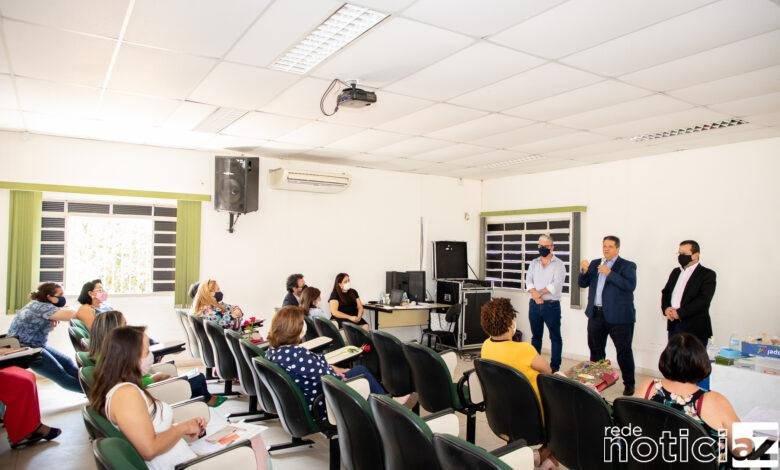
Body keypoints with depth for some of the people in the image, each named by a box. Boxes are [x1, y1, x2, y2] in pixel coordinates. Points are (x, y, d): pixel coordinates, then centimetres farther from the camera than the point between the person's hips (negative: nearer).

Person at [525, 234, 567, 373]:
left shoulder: (558, 264, -5)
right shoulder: (534, 263, 10)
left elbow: (555, 285, -16)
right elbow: (528, 281, 0)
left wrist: (539, 293, -11)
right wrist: (535, 295, -16)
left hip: (551, 305, -4)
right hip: (534, 304, 5)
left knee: (555, 337, 4)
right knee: (536, 336, 14)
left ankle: (555, 367, 11)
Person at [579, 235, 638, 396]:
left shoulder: (627, 266, -5)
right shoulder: (595, 263, 11)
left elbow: (631, 286, -19)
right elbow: (582, 284, 8)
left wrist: (609, 273, -26)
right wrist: (583, 271, -12)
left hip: (618, 316, -5)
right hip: (596, 314, 5)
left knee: (624, 351, 3)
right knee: (595, 350, 16)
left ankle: (629, 384, 15)